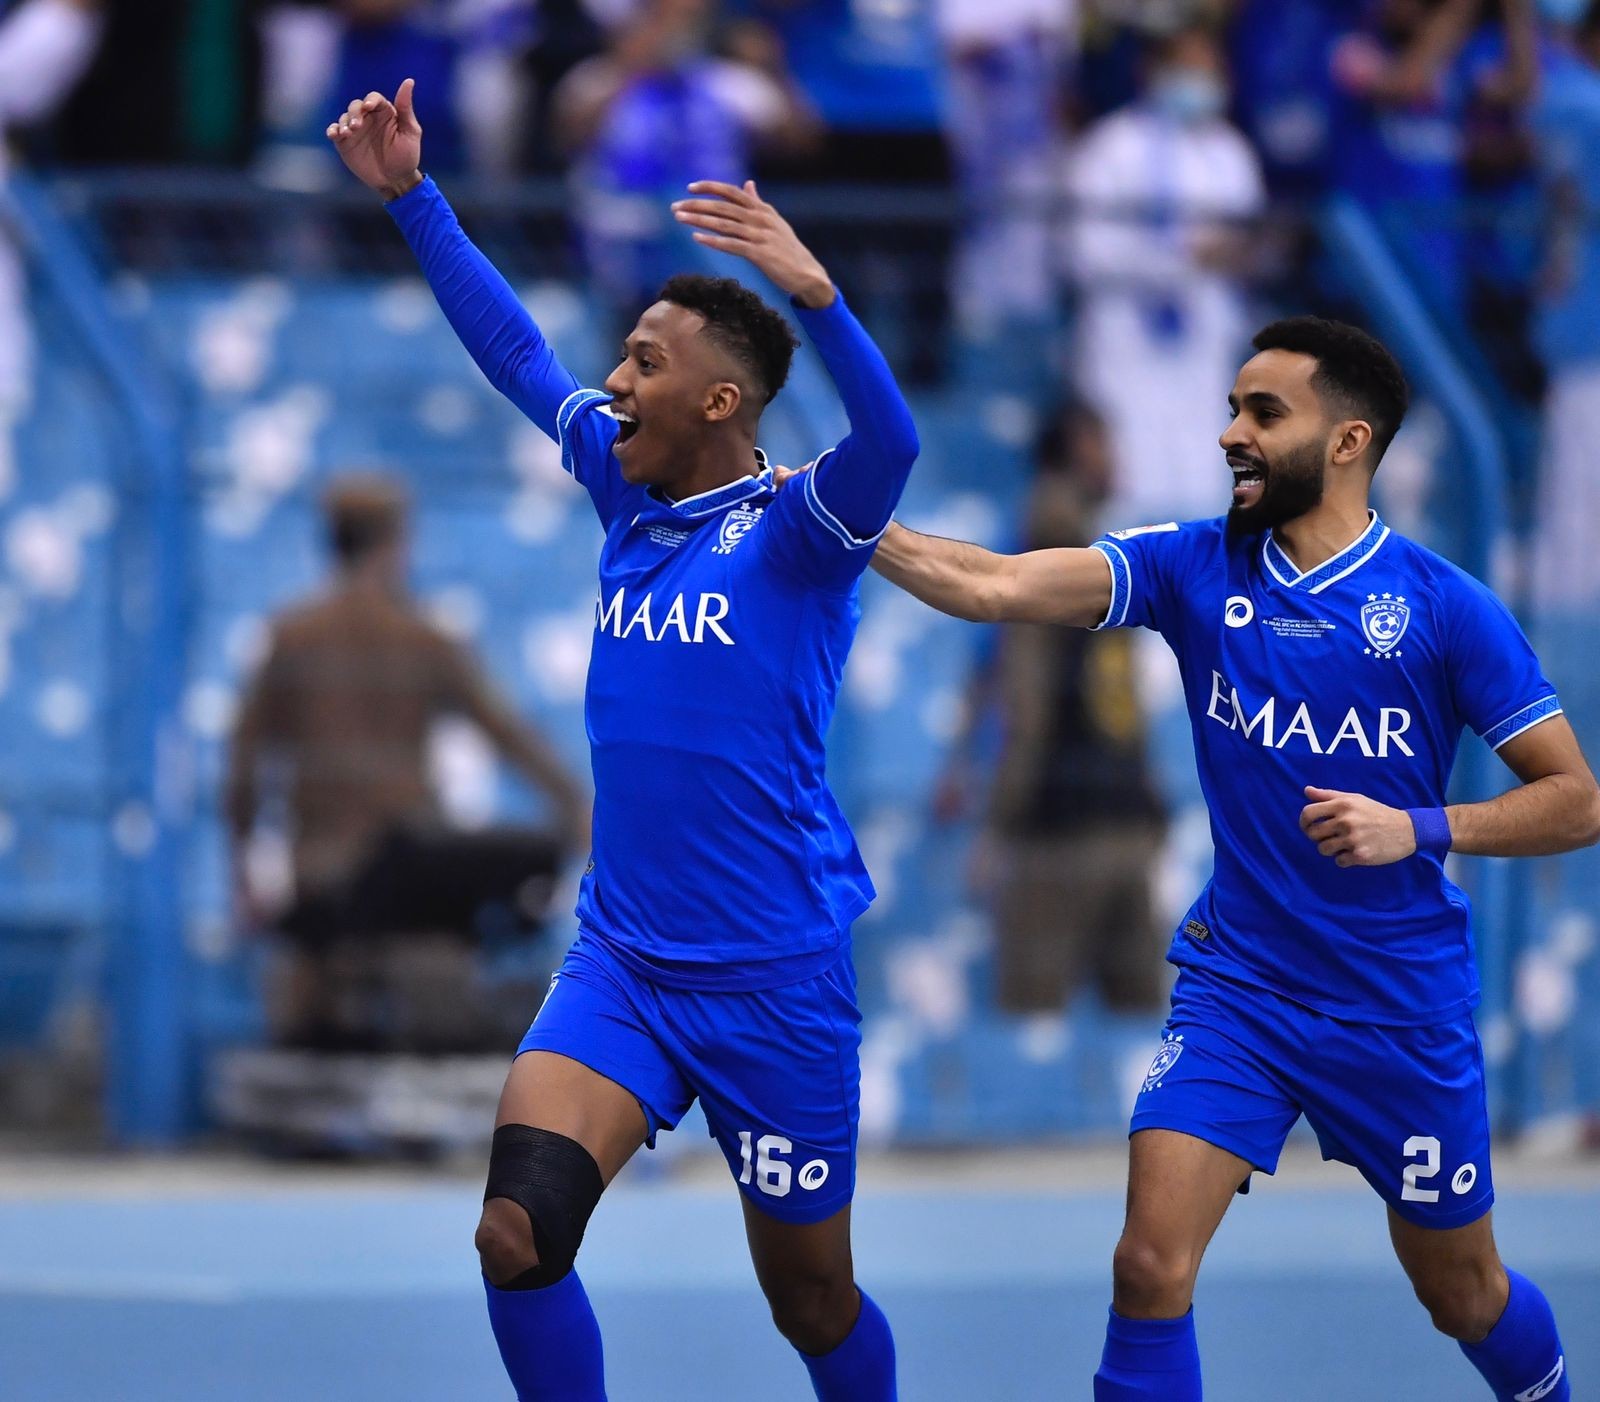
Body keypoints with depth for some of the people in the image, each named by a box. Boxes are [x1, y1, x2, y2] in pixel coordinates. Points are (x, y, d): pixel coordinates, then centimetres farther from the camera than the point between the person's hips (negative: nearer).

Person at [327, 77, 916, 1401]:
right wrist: (412, 196, 12)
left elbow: (890, 439, -31)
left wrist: (813, 292, -46)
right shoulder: (630, 492, 6)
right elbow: (516, 351, 15)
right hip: (620, 965, 5)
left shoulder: (800, 533, -11)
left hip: (776, 980, -5)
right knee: (519, 1231, -17)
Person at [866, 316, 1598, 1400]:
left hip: (1402, 1008, -2)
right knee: (1152, 1264, -15)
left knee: (1463, 1292, 14)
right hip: (1236, 980, 2)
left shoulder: (1443, 607, -11)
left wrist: (1418, 830, -22)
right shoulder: (1196, 567, -4)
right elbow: (993, 586, -15)